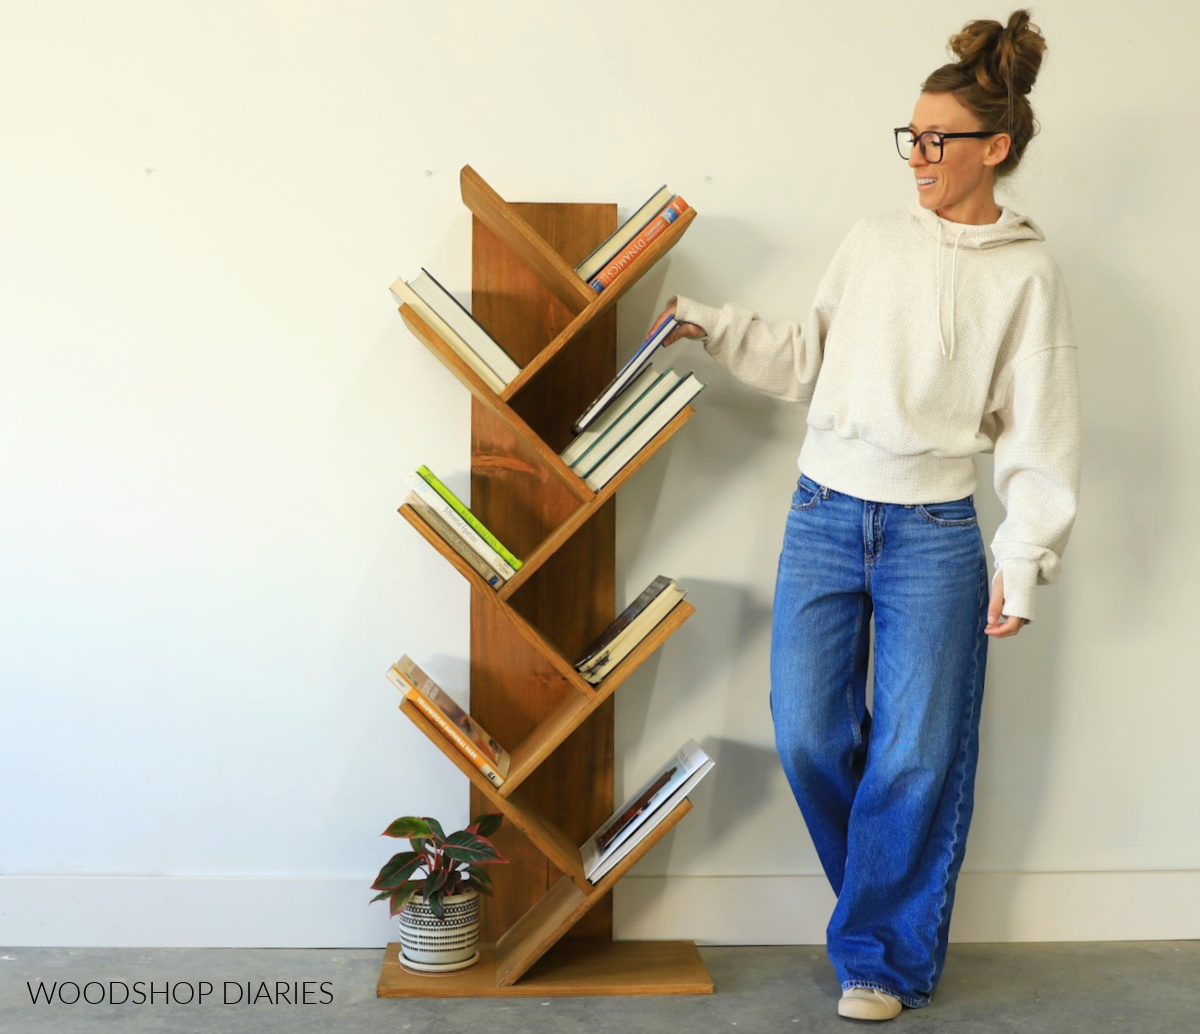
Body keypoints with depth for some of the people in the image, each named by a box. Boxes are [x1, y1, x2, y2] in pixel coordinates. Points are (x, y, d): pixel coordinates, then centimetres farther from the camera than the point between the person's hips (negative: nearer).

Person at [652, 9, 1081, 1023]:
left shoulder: (1027, 275, -2)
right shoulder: (874, 241, 8)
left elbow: (1040, 435, -3)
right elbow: (808, 362, 15)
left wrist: (1023, 559, -9)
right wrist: (718, 326, 4)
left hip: (934, 537, -3)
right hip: (823, 518, 4)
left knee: (916, 757, 1)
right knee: (809, 737, 3)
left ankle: (882, 956, 20)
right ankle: (895, 896, 29)